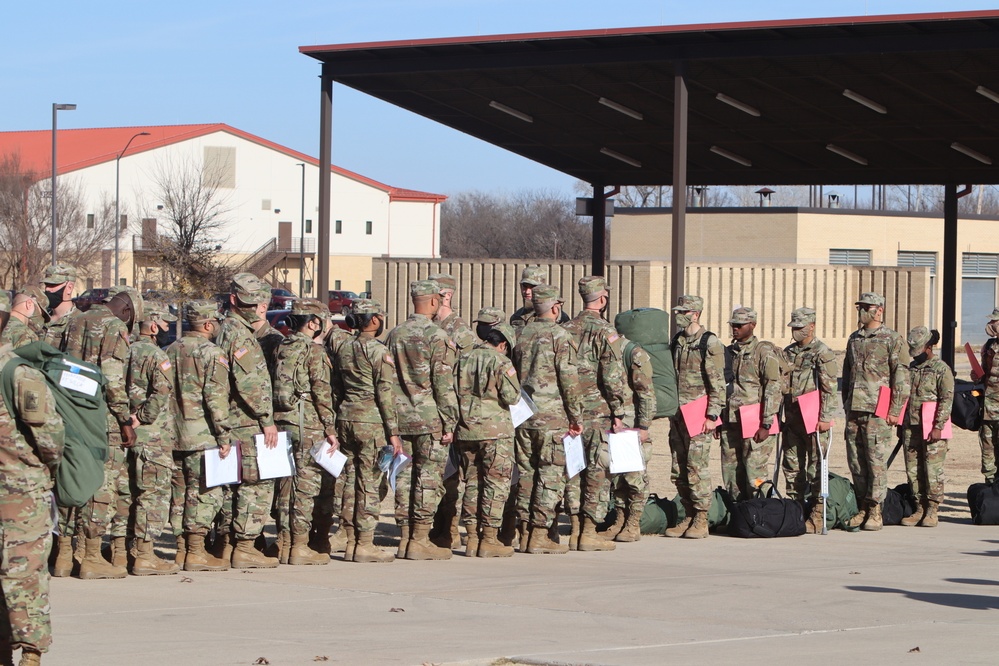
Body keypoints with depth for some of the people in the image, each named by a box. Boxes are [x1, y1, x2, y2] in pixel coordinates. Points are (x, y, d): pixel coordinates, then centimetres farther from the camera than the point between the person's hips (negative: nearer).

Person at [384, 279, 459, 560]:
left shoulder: (395, 334, 9)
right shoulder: (437, 336, -10)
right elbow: (443, 384, -13)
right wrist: (449, 423, -8)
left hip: (401, 418, 6)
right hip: (430, 418, -6)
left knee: (404, 477, 9)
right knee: (428, 479, -2)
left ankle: (405, 538, 11)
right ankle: (420, 540, -3)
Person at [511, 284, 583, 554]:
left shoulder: (521, 335, 11)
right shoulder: (560, 336, -8)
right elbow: (569, 379, -11)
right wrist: (576, 416, -5)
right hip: (552, 415, -6)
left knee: (526, 473, 9)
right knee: (550, 475, -2)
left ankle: (525, 533, 10)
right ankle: (540, 536, -6)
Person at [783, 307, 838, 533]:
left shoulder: (822, 353, -6)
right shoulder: (788, 353, 15)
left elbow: (830, 389, -11)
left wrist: (825, 418, -16)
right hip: (791, 418, 7)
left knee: (816, 467, -5)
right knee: (792, 466, 8)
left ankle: (817, 516, -2)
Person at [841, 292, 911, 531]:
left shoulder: (893, 340, -3)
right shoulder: (854, 339, 17)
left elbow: (902, 378, -7)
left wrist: (895, 410, -11)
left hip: (878, 412, -6)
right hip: (854, 410, 6)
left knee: (876, 460, -5)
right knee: (856, 461, 6)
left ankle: (875, 511, -1)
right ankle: (862, 508, 13)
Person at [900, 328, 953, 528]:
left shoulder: (942, 369, -4)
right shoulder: (911, 368, 16)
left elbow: (947, 400, -10)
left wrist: (938, 427, -16)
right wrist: (901, 425, 18)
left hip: (932, 429, -6)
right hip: (911, 427, 6)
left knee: (933, 471, -5)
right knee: (913, 471, 5)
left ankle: (932, 511, 1)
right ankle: (919, 509, 10)